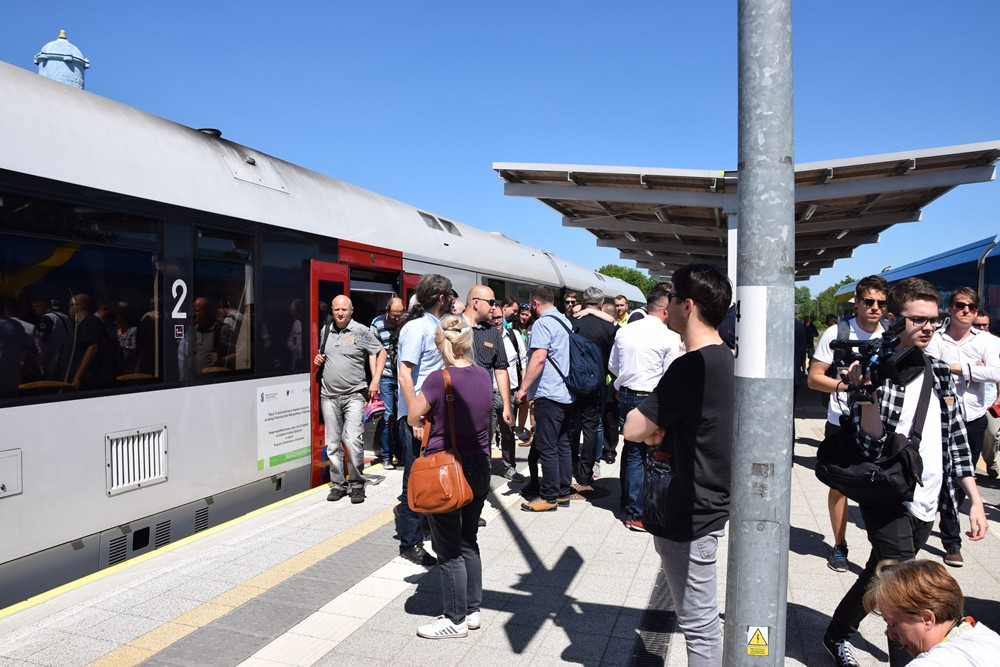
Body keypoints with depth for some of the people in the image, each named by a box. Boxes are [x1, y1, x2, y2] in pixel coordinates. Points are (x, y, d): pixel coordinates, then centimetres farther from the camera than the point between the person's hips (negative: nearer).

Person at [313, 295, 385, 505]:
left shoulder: (362, 331, -3)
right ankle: (338, 484, 21)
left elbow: (380, 353, 1)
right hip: (329, 395, 5)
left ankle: (357, 484, 5)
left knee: (353, 441, -12)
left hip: (353, 395, -4)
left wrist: (375, 380, -7)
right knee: (332, 444, 8)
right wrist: (318, 359, 4)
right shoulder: (325, 331, 11)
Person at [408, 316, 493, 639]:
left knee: (448, 549, 8)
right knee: (468, 541, 20)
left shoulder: (438, 379, -19)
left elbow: (413, 418, -7)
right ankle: (472, 610, 30)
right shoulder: (484, 375, 0)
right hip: (480, 467, 7)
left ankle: (456, 619, 20)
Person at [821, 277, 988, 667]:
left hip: (927, 506, 7)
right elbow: (870, 443, -19)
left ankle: (837, 636, 40)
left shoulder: (940, 373, 7)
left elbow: (956, 440, 11)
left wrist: (975, 500, 9)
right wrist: (868, 395, -34)